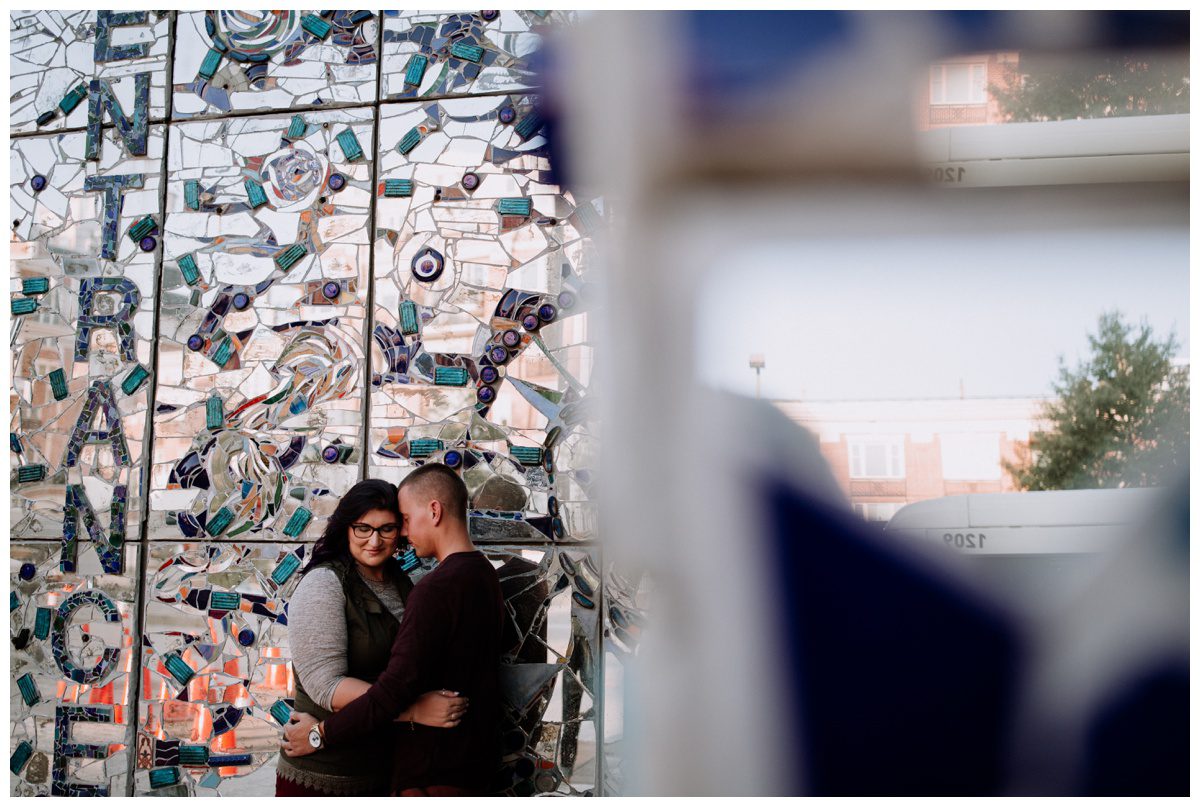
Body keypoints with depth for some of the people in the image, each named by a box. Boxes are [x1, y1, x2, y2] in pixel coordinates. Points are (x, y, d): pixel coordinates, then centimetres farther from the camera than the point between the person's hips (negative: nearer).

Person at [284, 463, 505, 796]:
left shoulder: (436, 588, -20)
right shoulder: (487, 575, 9)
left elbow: (398, 685, -24)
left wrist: (321, 734, -14)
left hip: (434, 772, -9)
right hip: (476, 760, 9)